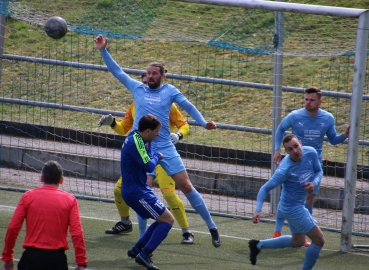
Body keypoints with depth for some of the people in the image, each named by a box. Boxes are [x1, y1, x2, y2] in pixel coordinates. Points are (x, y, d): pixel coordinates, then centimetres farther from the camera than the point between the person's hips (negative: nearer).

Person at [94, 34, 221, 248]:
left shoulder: (169, 91, 7)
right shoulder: (138, 88, 10)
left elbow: (188, 106, 3)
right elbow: (117, 71, 15)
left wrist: (204, 123, -11)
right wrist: (103, 50, 10)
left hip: (165, 147, -1)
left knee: (186, 185, -4)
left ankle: (212, 228, 4)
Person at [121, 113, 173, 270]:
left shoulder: (137, 139, 9)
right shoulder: (135, 142, -22)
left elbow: (147, 162, 13)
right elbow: (149, 166, -23)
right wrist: (157, 156, -5)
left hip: (137, 188, 10)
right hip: (136, 191, -10)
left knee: (163, 220, 18)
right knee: (168, 219, -10)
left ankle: (136, 250, 22)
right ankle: (144, 255, -13)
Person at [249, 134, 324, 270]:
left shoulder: (311, 153, -14)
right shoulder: (285, 169, -29)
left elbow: (319, 171, 4)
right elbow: (265, 188, -23)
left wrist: (314, 183, -18)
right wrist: (258, 210, -34)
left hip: (299, 204, 8)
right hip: (293, 207, -8)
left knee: (297, 242, 24)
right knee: (319, 239, -5)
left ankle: (258, 245, 34)